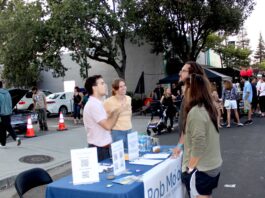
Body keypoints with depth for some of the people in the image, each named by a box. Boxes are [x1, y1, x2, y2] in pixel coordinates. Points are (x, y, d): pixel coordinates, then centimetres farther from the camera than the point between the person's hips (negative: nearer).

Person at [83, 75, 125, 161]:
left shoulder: (97, 103, 13)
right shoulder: (93, 105, -19)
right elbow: (108, 126, -23)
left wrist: (114, 112, 4)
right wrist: (117, 112, -12)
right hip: (99, 149, -9)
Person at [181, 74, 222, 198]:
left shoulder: (195, 112, -20)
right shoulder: (209, 108, 6)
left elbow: (198, 145, -23)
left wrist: (189, 168, -14)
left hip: (201, 169, -9)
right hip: (213, 166, 9)